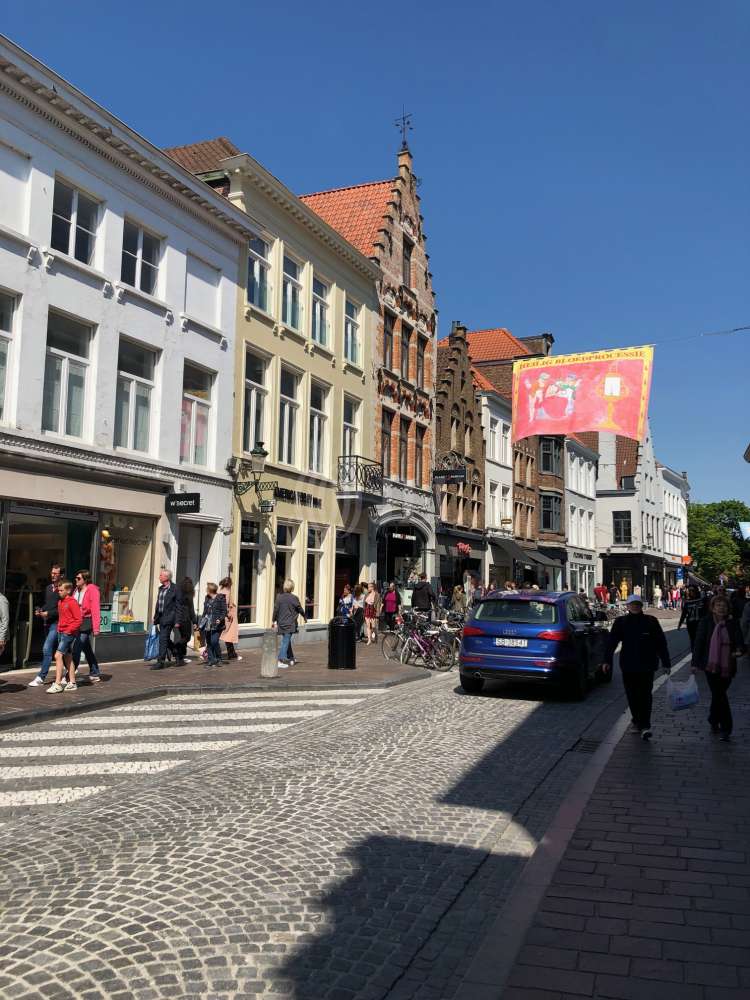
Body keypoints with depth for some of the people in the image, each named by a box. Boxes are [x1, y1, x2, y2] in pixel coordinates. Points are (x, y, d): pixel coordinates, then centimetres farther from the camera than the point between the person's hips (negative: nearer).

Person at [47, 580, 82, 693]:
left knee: (58, 655, -14)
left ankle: (58, 684, -12)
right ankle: (72, 683, 18)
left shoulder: (72, 602, -13)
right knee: (67, 657, 12)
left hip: (69, 633, -9)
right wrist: (59, 628, 11)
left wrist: (69, 630, -18)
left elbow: (79, 619, -17)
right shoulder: (60, 602, 12)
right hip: (61, 632, 9)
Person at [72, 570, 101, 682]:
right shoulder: (76, 590, 12)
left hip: (86, 622, -9)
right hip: (77, 622, 9)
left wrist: (96, 628, -22)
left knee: (76, 650, -10)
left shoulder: (92, 590, -12)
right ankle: (95, 674, 26)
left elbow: (95, 610, -17)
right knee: (87, 650, 16)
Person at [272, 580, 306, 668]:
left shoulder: (279, 597, -2)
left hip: (281, 623, 4)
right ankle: (280, 660, -12)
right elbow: (300, 609, 1)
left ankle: (291, 659, 30)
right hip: (290, 624, -4)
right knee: (286, 642, -4)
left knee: (287, 641, 19)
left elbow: (275, 609, -1)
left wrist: (274, 621, 9)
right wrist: (304, 617, 19)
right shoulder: (294, 598, -10)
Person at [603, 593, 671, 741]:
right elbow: (611, 641, 1)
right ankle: (637, 722, 25)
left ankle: (644, 726, -5)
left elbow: (661, 643, 4)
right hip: (628, 665, 2)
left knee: (645, 695, -6)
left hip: (647, 665, -2)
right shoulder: (620, 622, 3)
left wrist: (666, 663, 3)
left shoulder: (651, 621, 1)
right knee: (632, 695, 9)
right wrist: (607, 661, -5)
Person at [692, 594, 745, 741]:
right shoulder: (705, 623, -3)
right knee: (720, 696, -5)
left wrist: (740, 650, -27)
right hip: (711, 666, -2)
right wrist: (695, 663, -4)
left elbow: (740, 642, -3)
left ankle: (713, 721, 32)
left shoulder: (732, 624, 2)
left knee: (717, 695, 12)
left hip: (727, 667, 2)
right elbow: (699, 643, -2)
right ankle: (725, 729, 3)